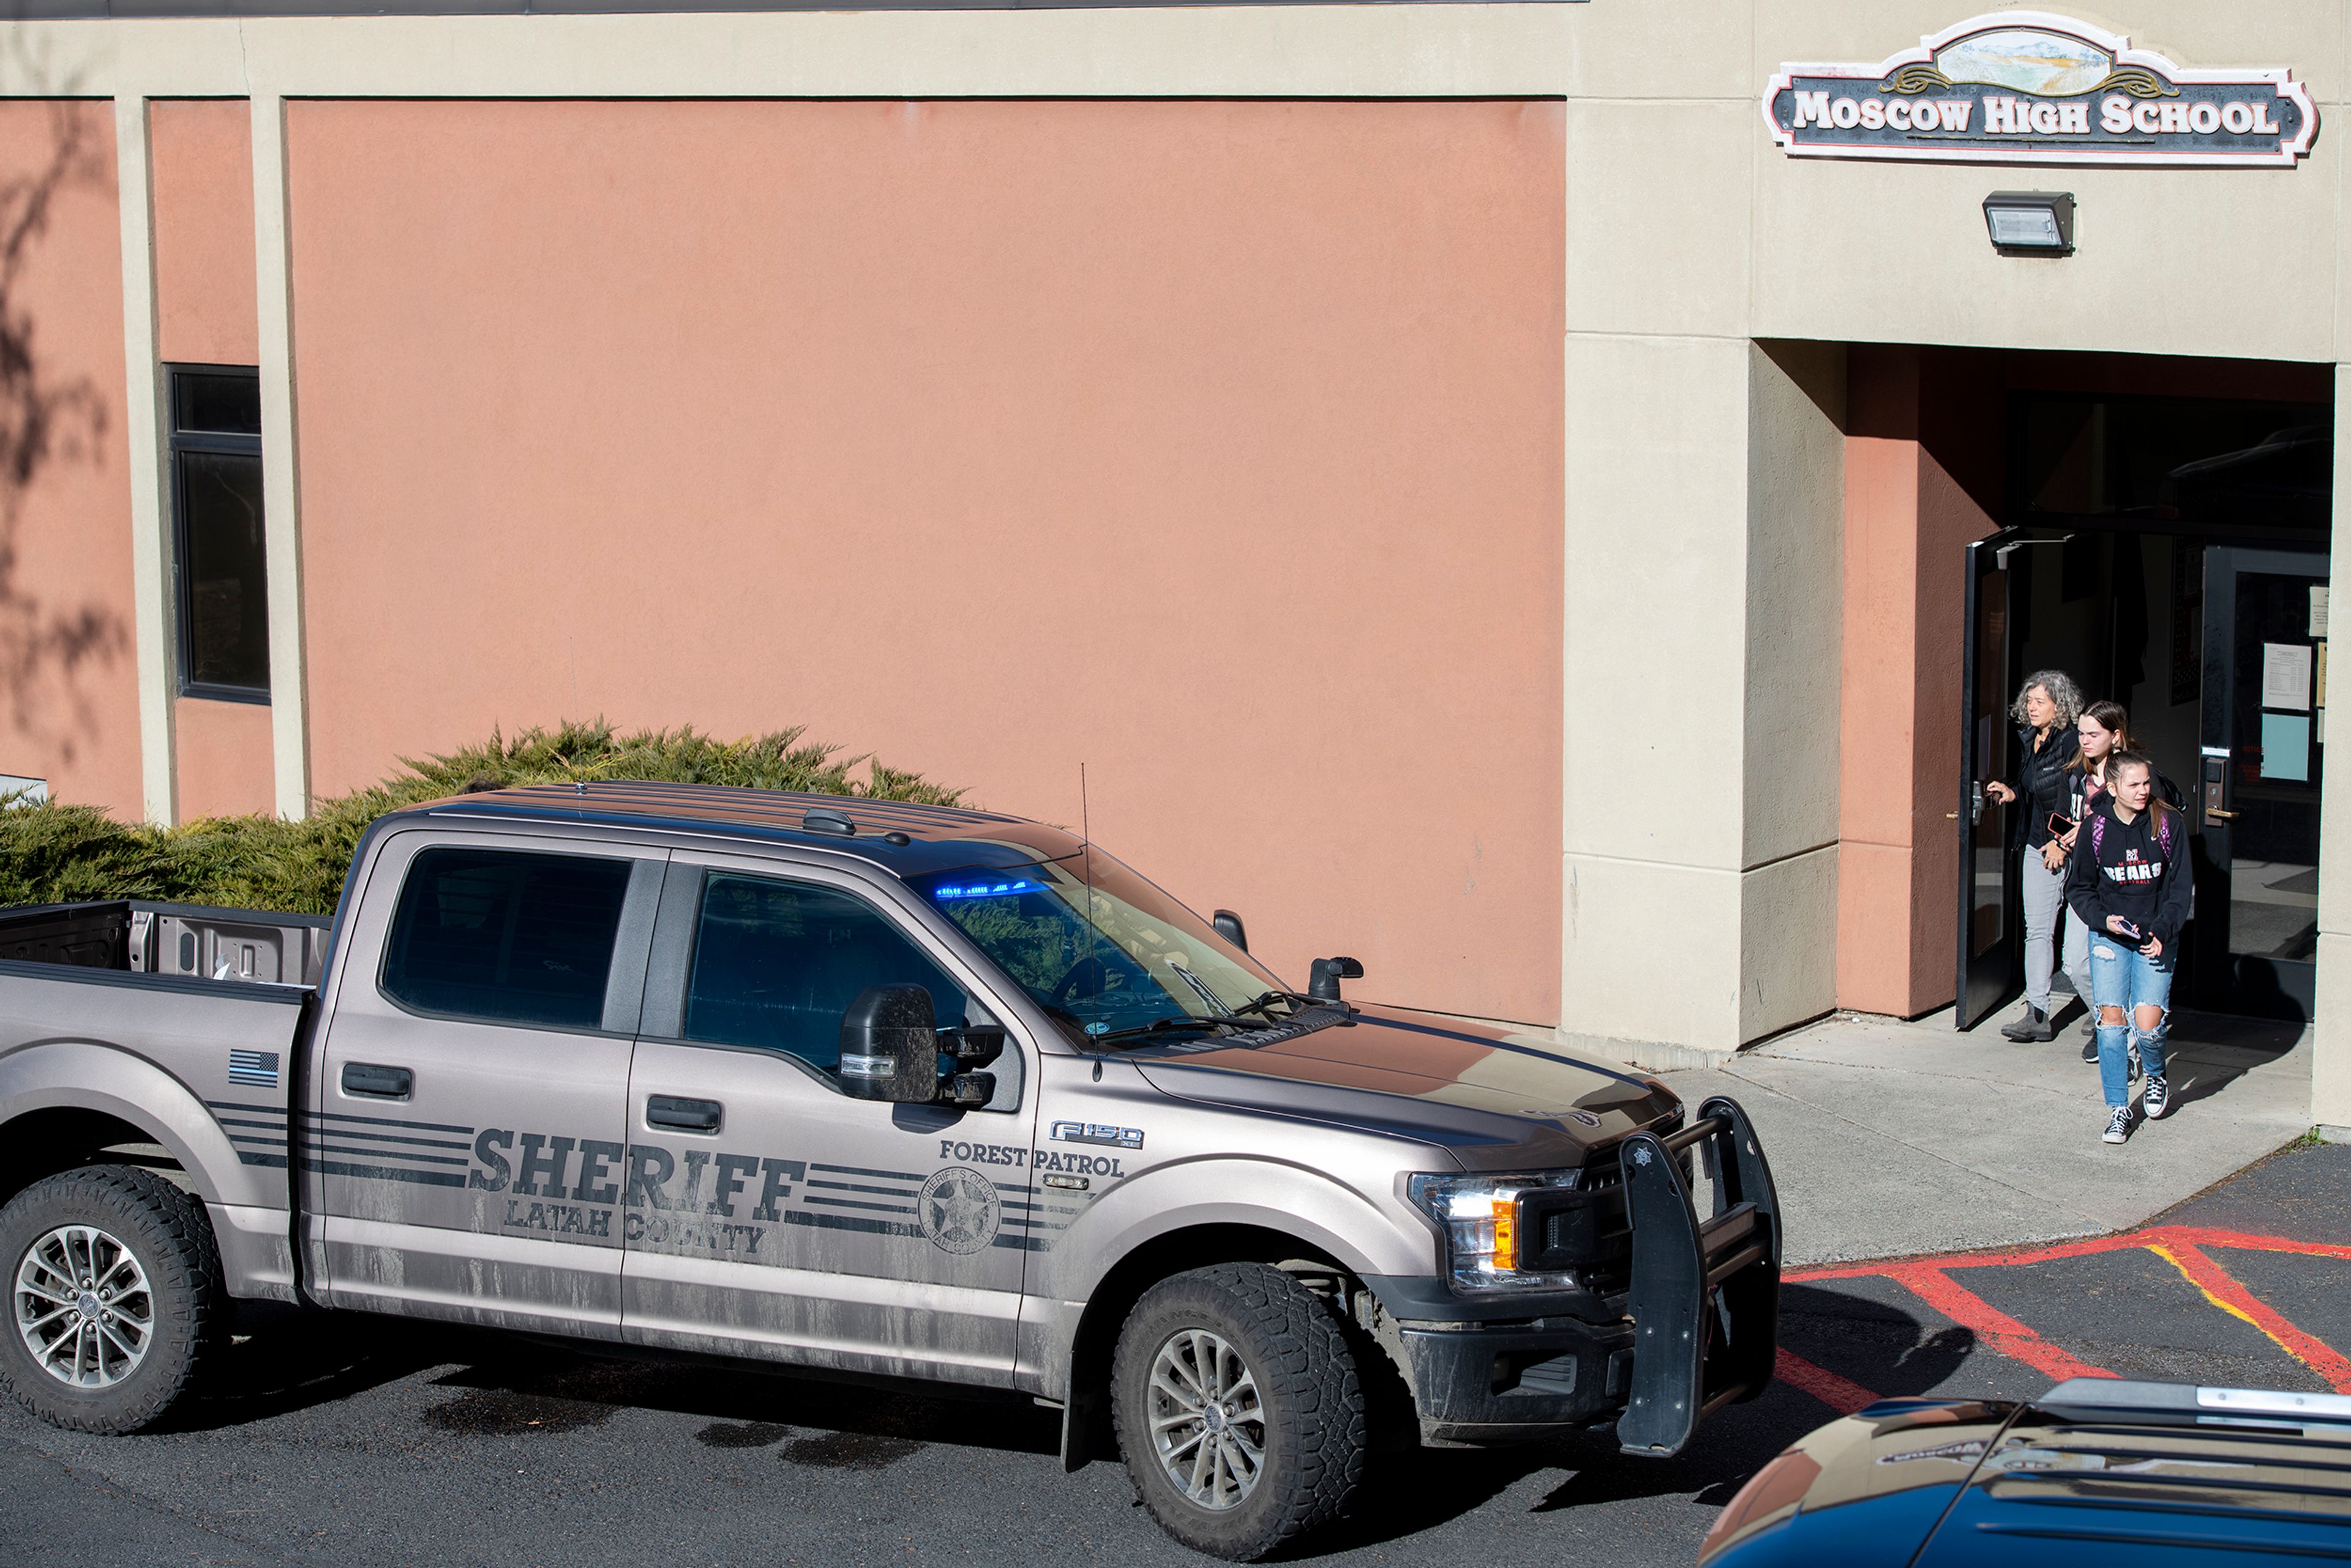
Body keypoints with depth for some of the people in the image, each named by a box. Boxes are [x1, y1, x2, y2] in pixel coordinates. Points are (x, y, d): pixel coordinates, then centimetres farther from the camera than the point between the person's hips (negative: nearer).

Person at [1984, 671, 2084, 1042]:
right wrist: (2011, 791, 5)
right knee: (2037, 930, 2)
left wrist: (2062, 843, -15)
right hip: (2037, 845, 8)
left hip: (2070, 848, -8)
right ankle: (2037, 1015, 3)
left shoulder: (2072, 743, -13)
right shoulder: (2027, 740, 11)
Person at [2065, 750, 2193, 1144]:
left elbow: (2181, 887, 0)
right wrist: (2105, 920, -12)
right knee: (2112, 1020, -9)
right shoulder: (2096, 826, -4)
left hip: (2156, 938, -1)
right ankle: (2118, 1109, 4)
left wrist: (2162, 932, -10)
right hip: (2109, 935, 1)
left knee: (2147, 1026, -11)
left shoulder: (2170, 823, -5)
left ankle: (2156, 1075, 23)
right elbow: (2079, 888, 5)